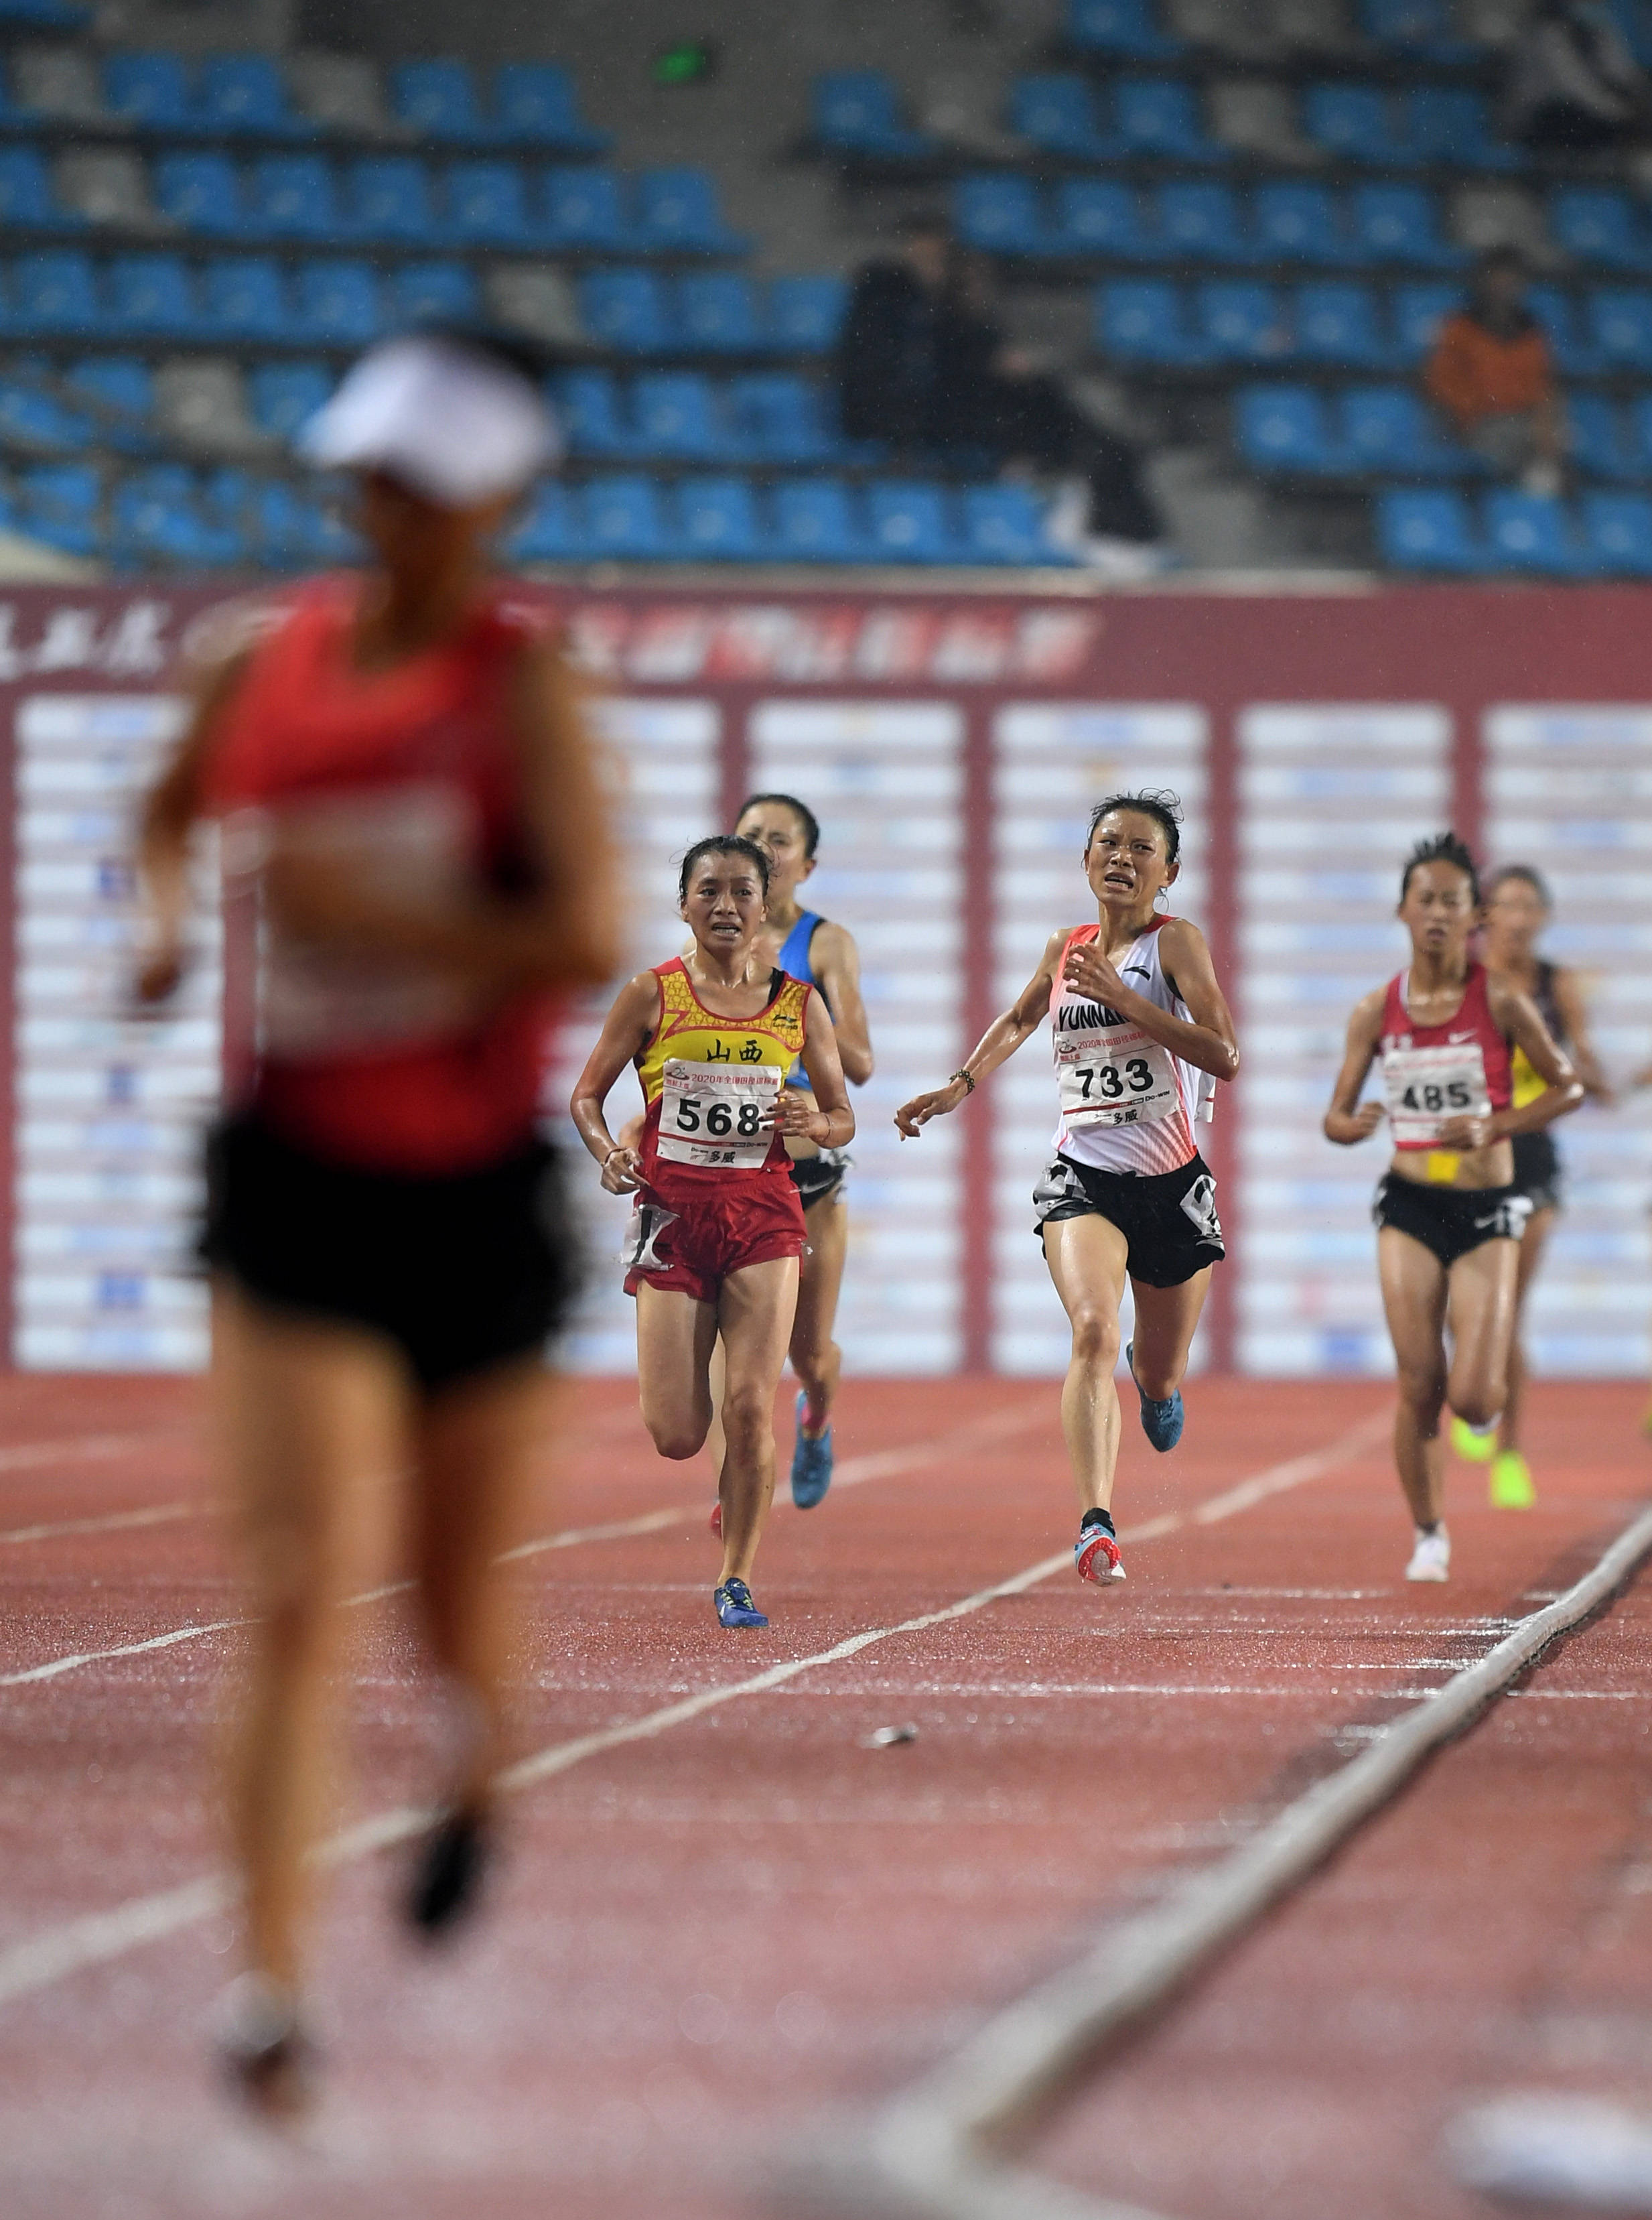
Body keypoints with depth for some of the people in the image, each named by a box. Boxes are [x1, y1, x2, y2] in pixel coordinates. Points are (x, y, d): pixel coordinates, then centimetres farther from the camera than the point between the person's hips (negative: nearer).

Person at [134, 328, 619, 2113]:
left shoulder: (520, 689, -9)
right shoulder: (269, 662, 2)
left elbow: (587, 939, -22)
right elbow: (170, 813, 24)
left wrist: (369, 912, -25)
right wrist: (167, 924, 3)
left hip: (473, 1193, -1)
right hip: (297, 1179, 1)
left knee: (455, 1597, 15)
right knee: (295, 1598, -13)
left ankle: (479, 1754, 52)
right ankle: (270, 1986, -11)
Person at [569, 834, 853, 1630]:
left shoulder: (798, 1005, 5)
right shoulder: (650, 996, 0)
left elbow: (843, 1117, 11)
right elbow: (587, 1096, 6)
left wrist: (813, 1124, -12)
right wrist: (609, 1152, -14)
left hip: (762, 1213, 1)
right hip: (672, 1210, -1)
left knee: (750, 1408, -10)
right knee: (675, 1436, -6)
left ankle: (737, 1578, 5)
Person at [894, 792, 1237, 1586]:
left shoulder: (1175, 942, -6)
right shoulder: (1064, 948, 7)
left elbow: (1224, 1056, -19)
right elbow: (1018, 1021, 31)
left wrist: (1120, 996, -23)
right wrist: (958, 1087, 19)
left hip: (1172, 1184, -1)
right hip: (1083, 1177, 1)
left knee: (1159, 1379, 14)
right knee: (1093, 1331, -27)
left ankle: (1154, 1376, 54)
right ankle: (1096, 1523, -34)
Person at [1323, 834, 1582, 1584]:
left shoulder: (1500, 1000, -7)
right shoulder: (1377, 1010, 0)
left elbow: (1568, 1088, 0)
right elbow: (1337, 1118, 6)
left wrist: (1494, 1128, -15)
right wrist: (1352, 1126, -19)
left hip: (1487, 1211, -2)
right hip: (1410, 1209, 2)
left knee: (1473, 1397, -10)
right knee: (1419, 1389, -3)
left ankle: (1491, 1391, 29)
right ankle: (1429, 1536, 16)